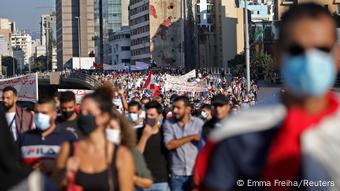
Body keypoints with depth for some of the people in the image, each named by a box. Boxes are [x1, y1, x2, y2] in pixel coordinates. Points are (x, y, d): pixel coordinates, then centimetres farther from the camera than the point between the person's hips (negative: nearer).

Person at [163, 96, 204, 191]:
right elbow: (169, 145, -14)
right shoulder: (168, 123, -1)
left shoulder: (199, 123, -1)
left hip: (196, 172, 0)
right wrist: (191, 137, -13)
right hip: (177, 174, 0)